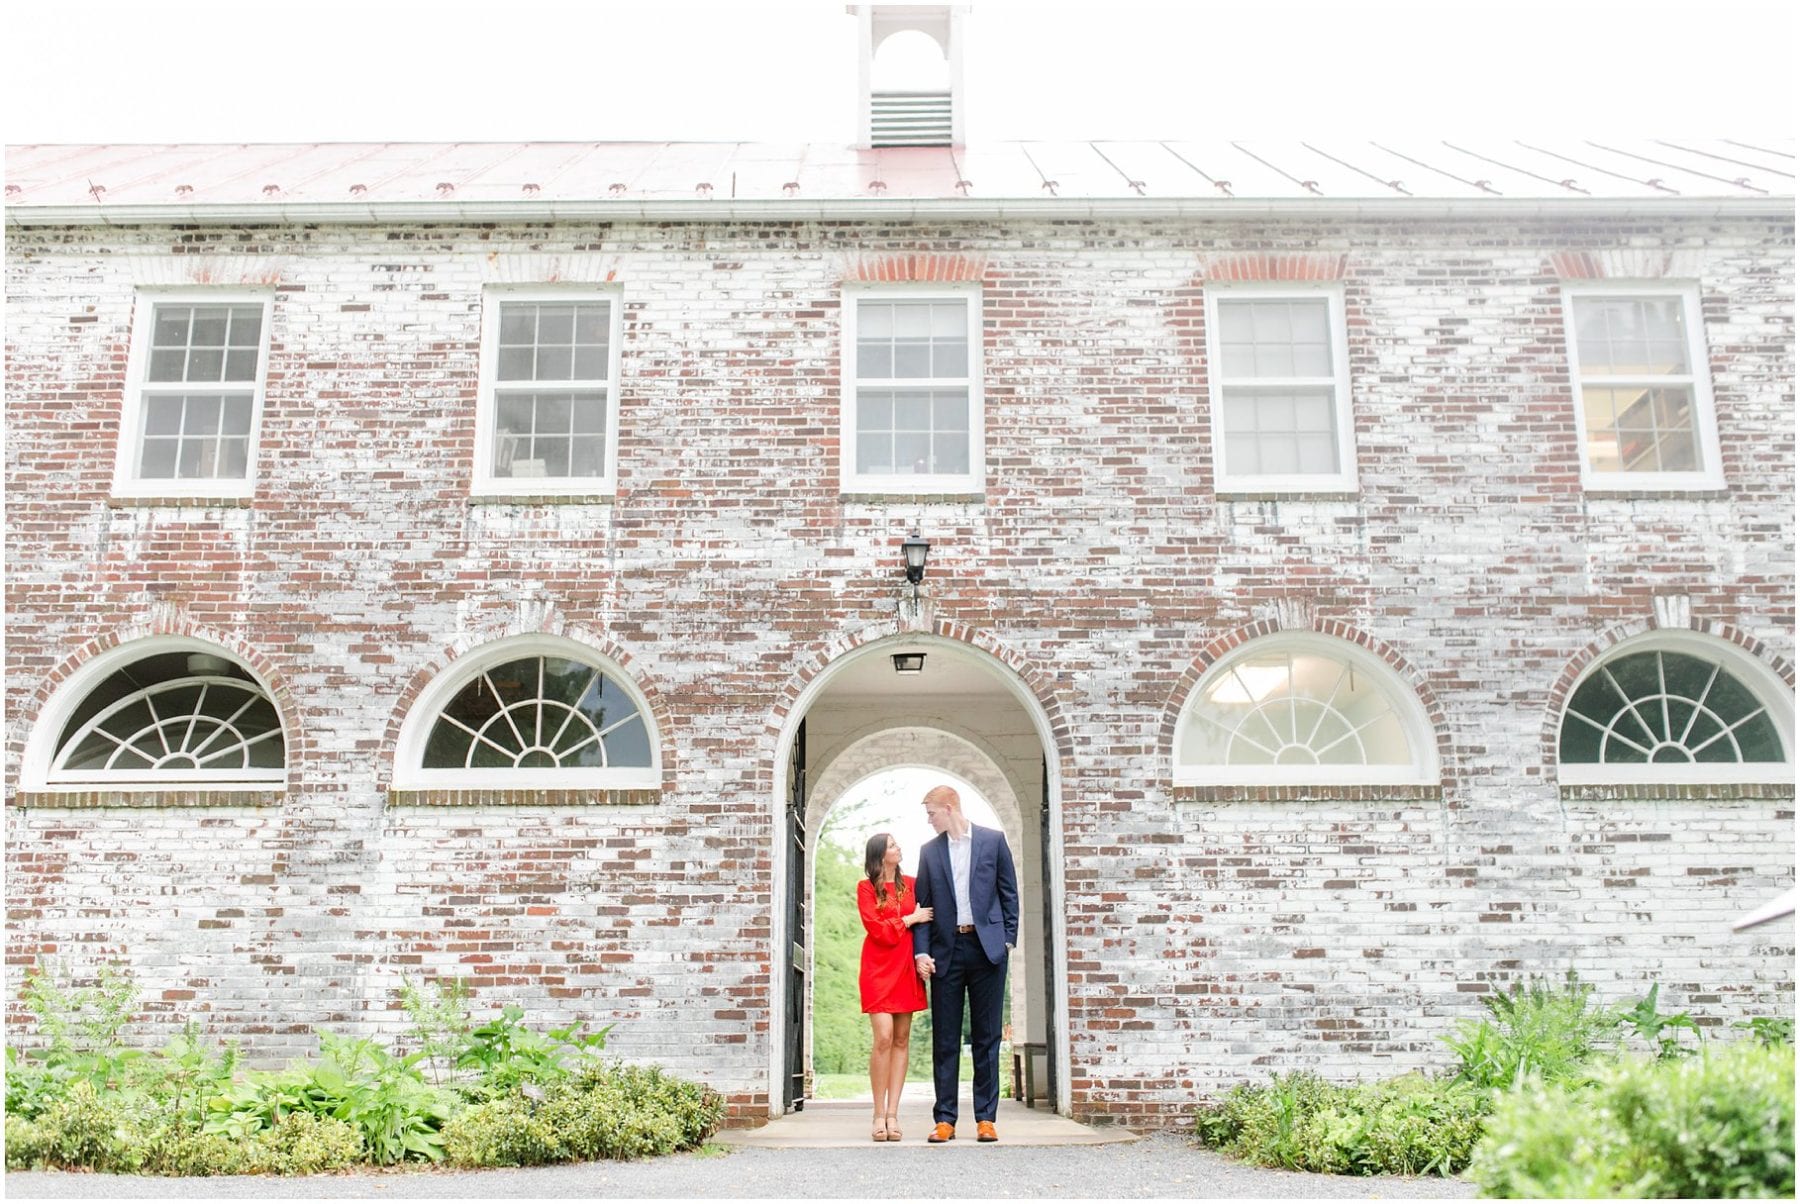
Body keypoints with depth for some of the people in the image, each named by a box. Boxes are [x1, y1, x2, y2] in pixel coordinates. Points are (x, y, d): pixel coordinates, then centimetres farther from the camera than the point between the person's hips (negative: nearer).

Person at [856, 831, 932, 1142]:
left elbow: (926, 919, 13)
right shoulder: (866, 887, 3)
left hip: (906, 968, 4)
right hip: (879, 968, -4)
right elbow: (876, 929, -5)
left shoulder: (911, 885, 13)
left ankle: (892, 1114, 2)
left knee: (901, 1039, 0)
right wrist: (910, 919, -4)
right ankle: (879, 1115, -5)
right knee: (884, 1038, -13)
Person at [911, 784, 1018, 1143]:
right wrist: (921, 951, -1)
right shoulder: (929, 851, 11)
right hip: (946, 950, 2)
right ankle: (945, 1120, 7)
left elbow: (1009, 893, 6)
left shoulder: (992, 841, 4)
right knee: (945, 1039, 2)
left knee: (986, 1036, 3)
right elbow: (923, 904, 9)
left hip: (986, 947, -2)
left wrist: (1008, 939, -1)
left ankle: (985, 1118, 8)